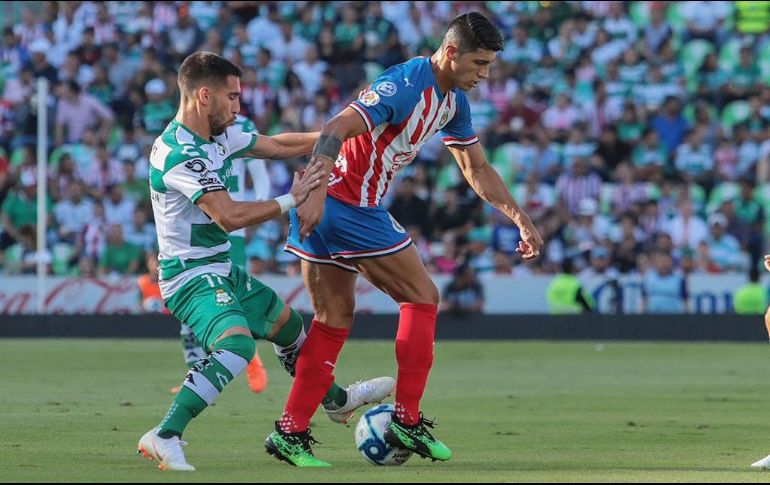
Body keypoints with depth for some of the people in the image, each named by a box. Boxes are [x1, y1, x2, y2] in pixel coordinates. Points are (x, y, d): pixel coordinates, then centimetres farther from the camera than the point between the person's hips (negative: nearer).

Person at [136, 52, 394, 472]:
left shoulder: (219, 136, 4)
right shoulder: (178, 153, -24)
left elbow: (278, 146, 19)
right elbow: (229, 216, -30)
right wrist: (291, 200, -23)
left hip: (223, 271, 10)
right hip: (192, 276, -10)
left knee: (287, 325, 27)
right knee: (237, 344, -34)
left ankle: (336, 400, 52)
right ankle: (164, 438, -35)